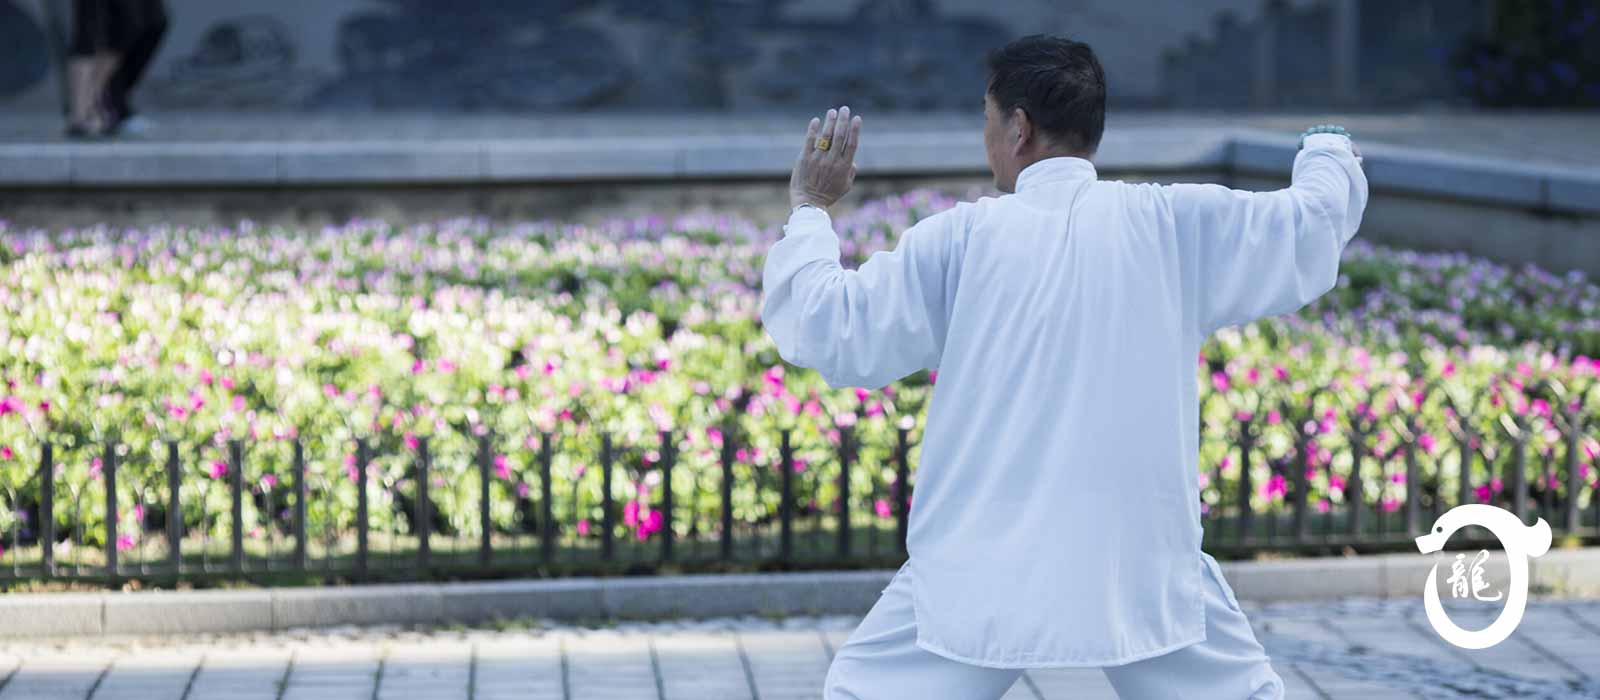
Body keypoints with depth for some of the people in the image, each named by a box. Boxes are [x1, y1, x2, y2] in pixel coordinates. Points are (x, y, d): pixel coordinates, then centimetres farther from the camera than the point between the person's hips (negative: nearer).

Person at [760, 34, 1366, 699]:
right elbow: (1313, 222, 9)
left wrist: (810, 209, 15)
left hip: (985, 569, -1)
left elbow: (828, 332, -1)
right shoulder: (1176, 223, -1)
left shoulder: (963, 237, -4)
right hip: (1142, 567, 1)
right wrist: (1330, 152, 31)